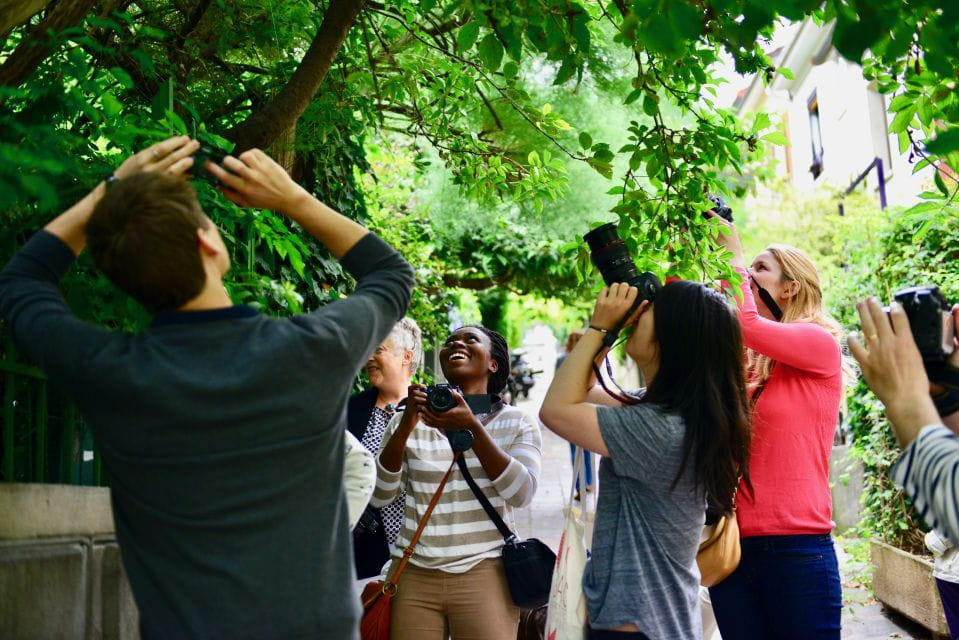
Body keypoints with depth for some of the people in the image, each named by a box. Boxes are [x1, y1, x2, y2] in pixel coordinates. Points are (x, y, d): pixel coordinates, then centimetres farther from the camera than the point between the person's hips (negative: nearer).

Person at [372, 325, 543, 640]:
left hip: (483, 575, -1)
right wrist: (406, 426, -15)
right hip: (414, 575, 2)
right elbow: (379, 496, -2)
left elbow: (521, 493, -12)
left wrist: (472, 428, -21)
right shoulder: (410, 419, 5)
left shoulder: (517, 422, 2)